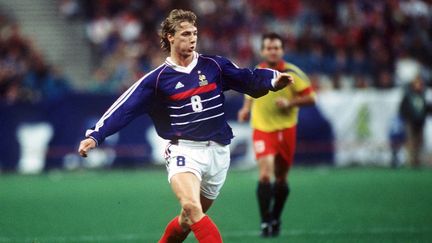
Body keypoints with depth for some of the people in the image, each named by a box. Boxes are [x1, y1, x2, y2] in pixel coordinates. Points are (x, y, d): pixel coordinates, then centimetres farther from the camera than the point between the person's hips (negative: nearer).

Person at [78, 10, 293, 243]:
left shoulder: (214, 66, 6)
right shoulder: (157, 79, 0)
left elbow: (249, 79, 1)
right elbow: (123, 109, -2)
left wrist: (273, 79, -21)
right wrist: (94, 136, -13)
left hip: (217, 151, 3)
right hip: (184, 151, -3)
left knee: (190, 218, 10)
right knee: (191, 207, -28)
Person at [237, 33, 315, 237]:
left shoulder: (292, 73, -5)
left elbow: (310, 97, -4)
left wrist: (290, 103, -19)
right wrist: (246, 109, 2)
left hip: (285, 129, 0)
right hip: (262, 129, 0)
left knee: (281, 178, 9)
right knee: (265, 173, -19)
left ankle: (275, 219, 30)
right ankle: (265, 223, -16)